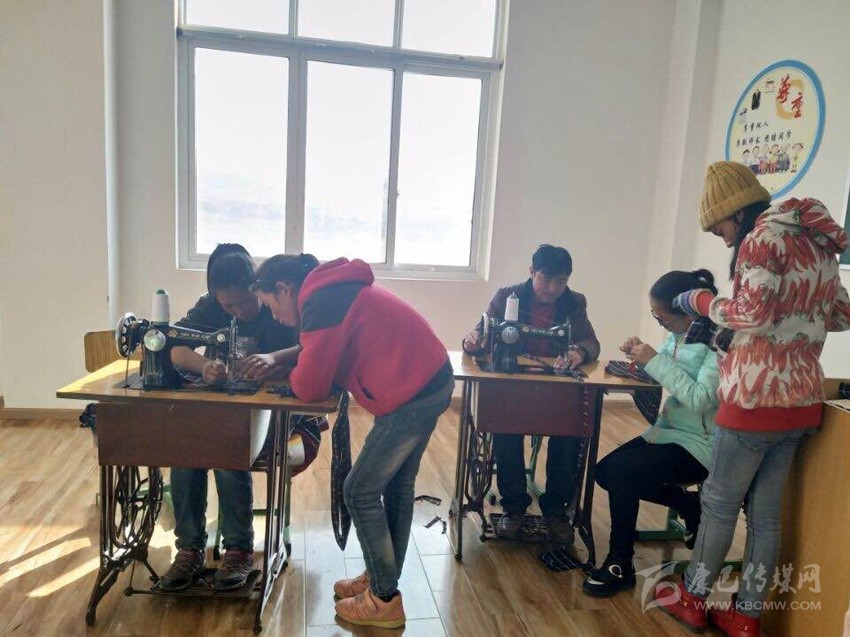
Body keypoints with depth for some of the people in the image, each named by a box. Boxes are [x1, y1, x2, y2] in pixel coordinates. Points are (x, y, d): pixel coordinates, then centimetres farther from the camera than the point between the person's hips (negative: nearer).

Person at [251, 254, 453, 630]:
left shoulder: (319, 302, -14)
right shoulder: (334, 292, 16)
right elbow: (327, 360, 21)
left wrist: (289, 375, 8)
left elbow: (310, 388, -12)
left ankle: (385, 601, 16)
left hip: (411, 396, -10)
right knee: (396, 485, 20)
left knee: (360, 493, 3)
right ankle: (382, 577, 36)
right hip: (432, 380, 10)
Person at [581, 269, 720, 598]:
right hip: (668, 430, 9)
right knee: (604, 471, 5)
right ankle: (689, 504, 18)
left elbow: (700, 399, -29)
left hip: (699, 444, -9)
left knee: (620, 471, -23)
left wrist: (655, 361, -25)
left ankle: (620, 565, -4)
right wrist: (642, 355, -7)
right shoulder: (678, 333, 2)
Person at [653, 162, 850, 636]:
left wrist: (702, 301, -7)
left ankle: (693, 599, 23)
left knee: (720, 502, 7)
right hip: (802, 398, 8)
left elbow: (752, 317, -21)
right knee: (766, 510, 13)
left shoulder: (762, 237, -12)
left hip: (759, 397, -8)